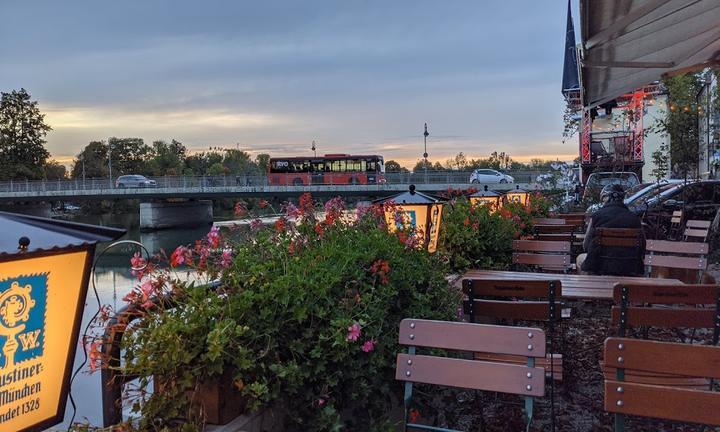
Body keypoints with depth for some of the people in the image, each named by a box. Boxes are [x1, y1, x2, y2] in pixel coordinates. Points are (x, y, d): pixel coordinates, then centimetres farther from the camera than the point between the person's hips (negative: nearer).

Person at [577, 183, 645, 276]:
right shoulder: (634, 218, 1)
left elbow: (586, 246, 3)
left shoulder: (596, 215, -3)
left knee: (580, 258, 26)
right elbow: (642, 248, 5)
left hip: (601, 266, -2)